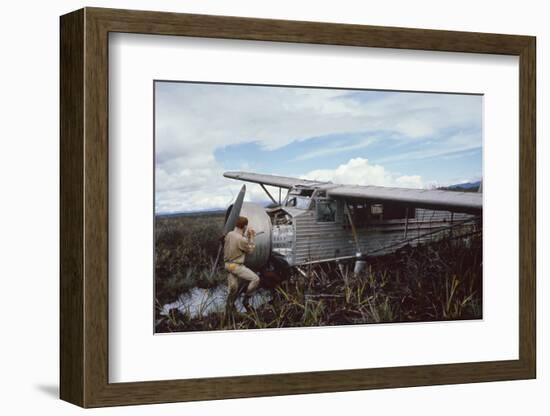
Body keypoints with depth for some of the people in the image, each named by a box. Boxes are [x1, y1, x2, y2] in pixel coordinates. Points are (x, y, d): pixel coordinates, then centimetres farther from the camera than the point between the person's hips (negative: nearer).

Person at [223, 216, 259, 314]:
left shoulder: (229, 234, 2)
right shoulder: (241, 239, -23)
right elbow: (250, 250, -6)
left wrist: (247, 236, 13)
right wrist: (251, 238, 0)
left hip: (229, 264, 9)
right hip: (236, 266, -9)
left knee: (232, 288, 16)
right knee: (255, 279, -7)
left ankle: (228, 310, 23)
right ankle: (246, 300, 1)